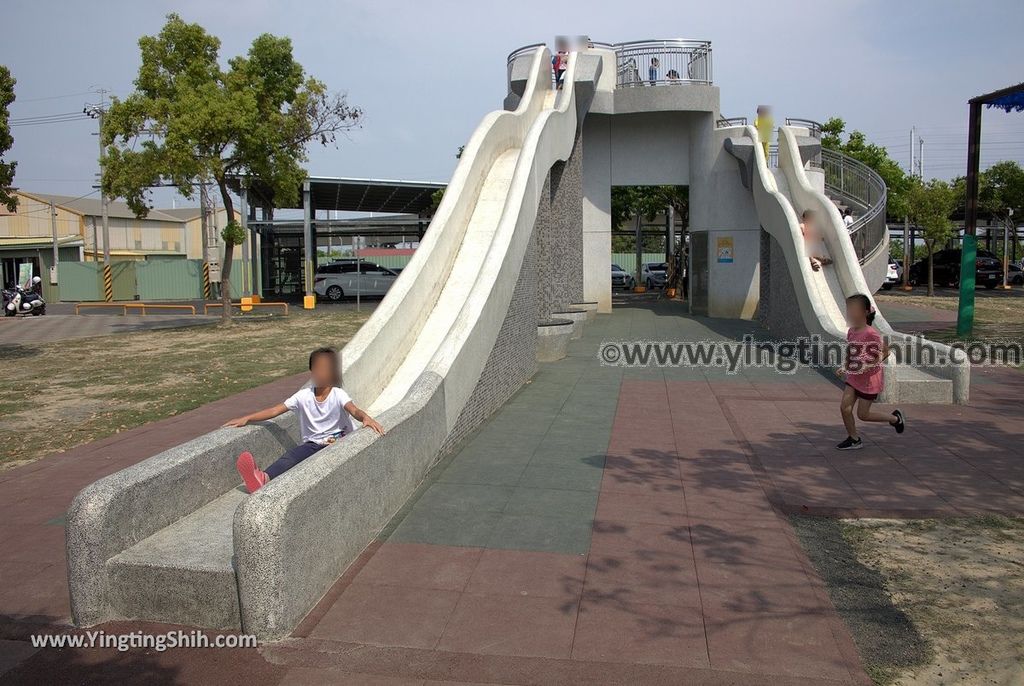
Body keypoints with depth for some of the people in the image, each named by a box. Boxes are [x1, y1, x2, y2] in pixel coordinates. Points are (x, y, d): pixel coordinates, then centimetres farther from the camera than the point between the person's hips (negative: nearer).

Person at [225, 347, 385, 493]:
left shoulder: (338, 395, -5)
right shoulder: (304, 395, 4)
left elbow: (354, 410, -24)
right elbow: (275, 410, 4)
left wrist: (366, 417, -48)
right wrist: (246, 419, -4)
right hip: (313, 445, 2)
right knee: (293, 455, -30)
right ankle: (263, 478, -59)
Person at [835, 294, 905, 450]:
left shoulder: (872, 334, -21)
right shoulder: (851, 332, 2)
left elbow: (879, 358, -15)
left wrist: (885, 354, -33)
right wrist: (844, 368, 7)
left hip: (870, 379, -7)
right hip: (853, 377, 7)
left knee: (863, 414, 3)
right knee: (844, 407, -1)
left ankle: (895, 418, 27)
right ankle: (853, 440, 15)